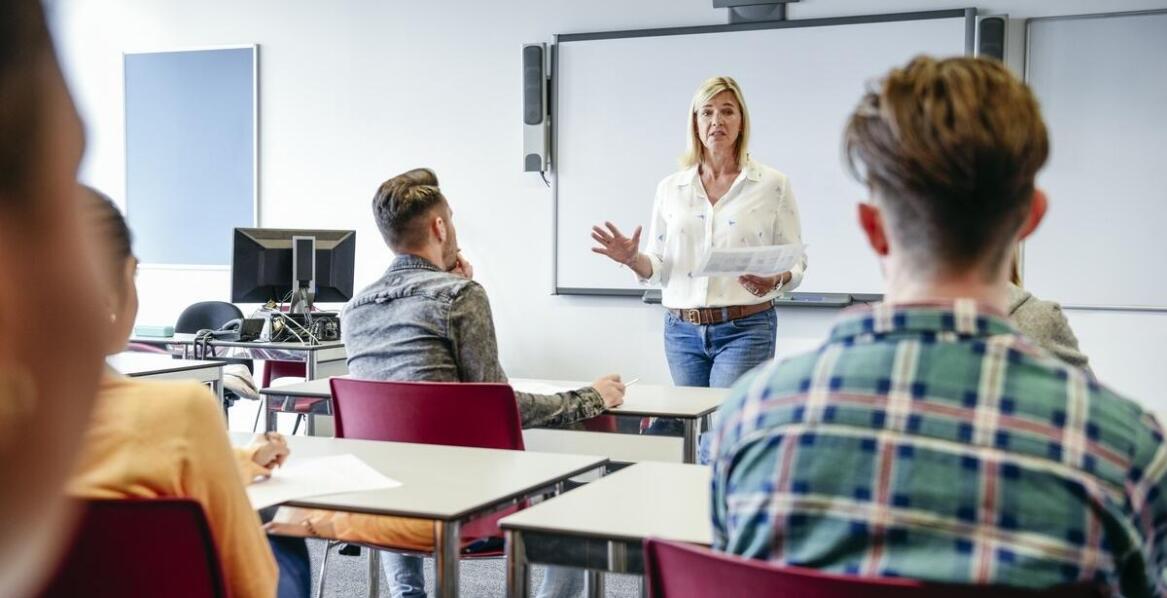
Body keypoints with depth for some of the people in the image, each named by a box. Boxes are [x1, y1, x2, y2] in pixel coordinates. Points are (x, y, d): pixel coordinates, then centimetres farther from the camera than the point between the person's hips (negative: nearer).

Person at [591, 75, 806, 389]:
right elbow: (658, 268, 10)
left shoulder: (772, 184, 1)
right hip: (682, 330, 4)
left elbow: (796, 261, 2)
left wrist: (776, 280, -19)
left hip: (745, 329, -3)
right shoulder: (670, 188, 9)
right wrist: (633, 259, -11)